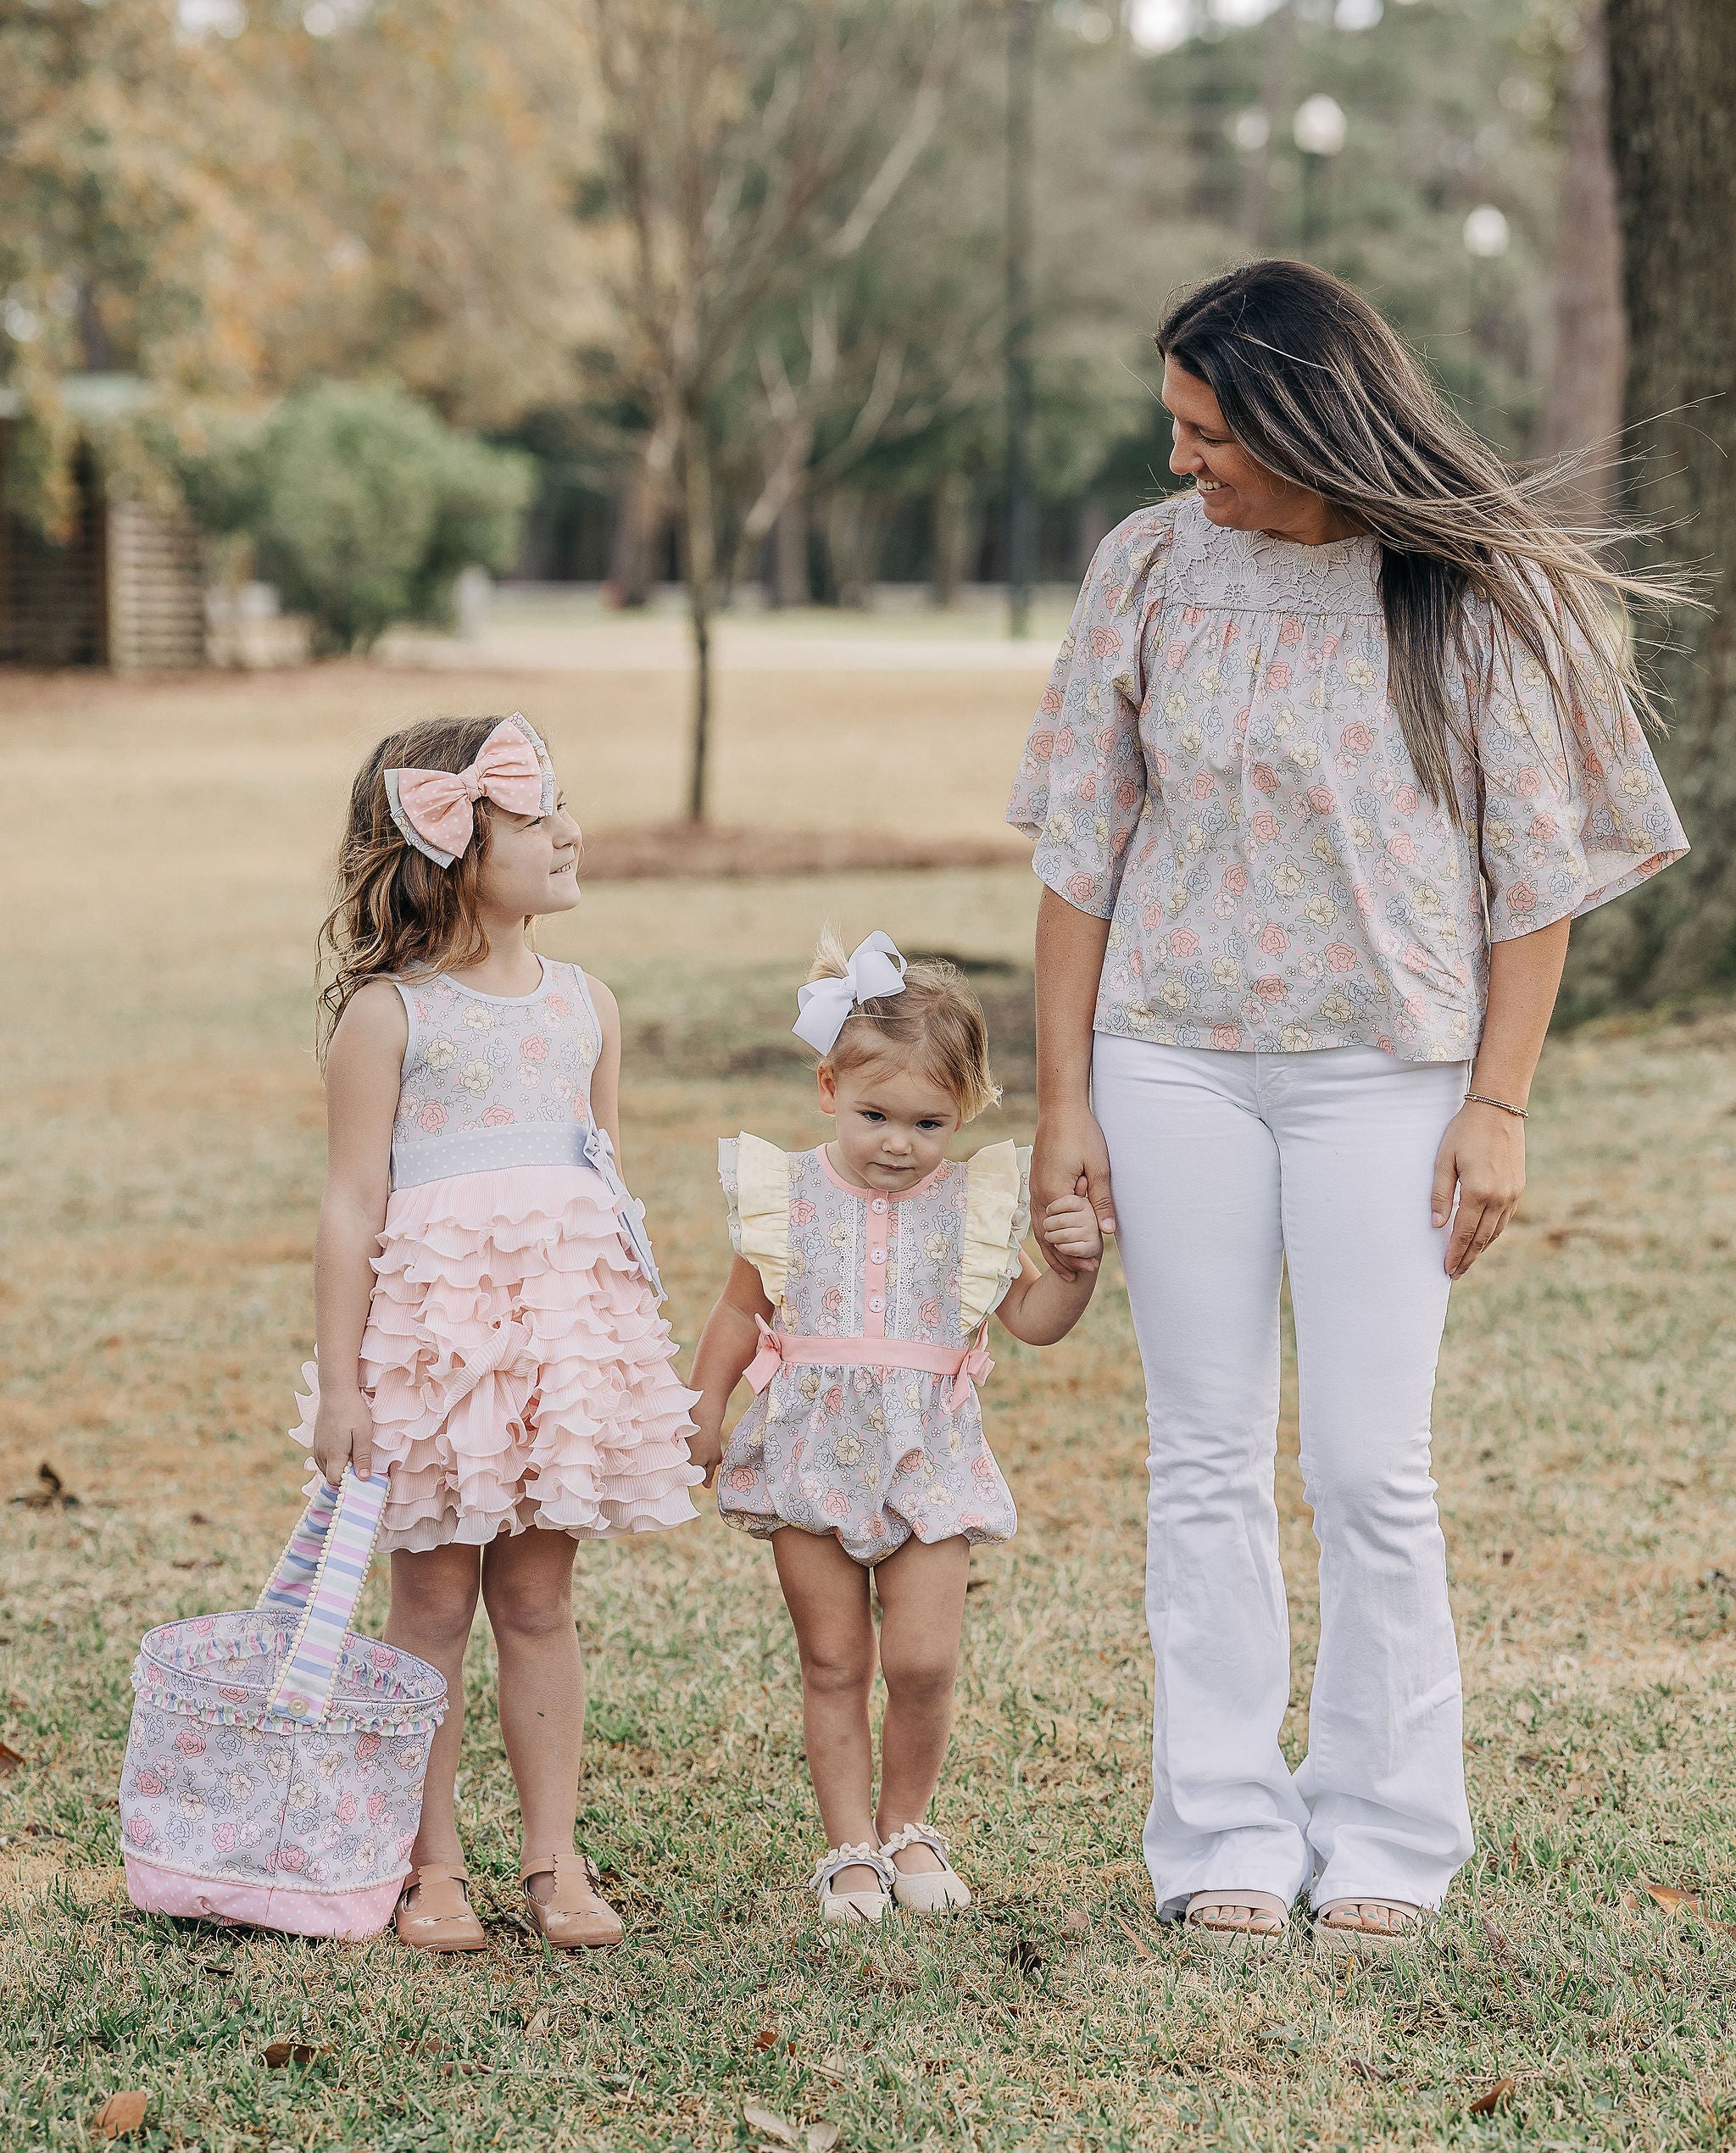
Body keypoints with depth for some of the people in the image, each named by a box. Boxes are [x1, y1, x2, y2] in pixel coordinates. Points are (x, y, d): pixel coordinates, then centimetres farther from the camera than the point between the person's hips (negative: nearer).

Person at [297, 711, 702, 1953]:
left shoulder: (585, 1006, 11)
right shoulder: (389, 1014, -5)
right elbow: (354, 1205, -5)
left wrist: (632, 1347, 16)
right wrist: (340, 1381, -8)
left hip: (567, 1324, 4)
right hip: (432, 1319, -4)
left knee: (539, 1597, 8)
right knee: (434, 1600, 2)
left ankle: (554, 1857, 13)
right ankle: (434, 1867, 10)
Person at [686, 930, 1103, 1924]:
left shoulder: (975, 1205, 0)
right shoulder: (787, 1197, -1)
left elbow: (1035, 1318, 4)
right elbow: (740, 1315, 9)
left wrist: (1078, 1262, -13)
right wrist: (702, 1417, 7)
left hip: (928, 1463, 0)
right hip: (813, 1455, 0)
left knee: (924, 1661, -5)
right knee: (834, 1663, 5)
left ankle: (907, 1824, 18)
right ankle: (852, 1846, 15)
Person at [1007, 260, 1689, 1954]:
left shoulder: (1476, 598, -5)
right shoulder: (1151, 568, 1)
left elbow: (1534, 868, -1)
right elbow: (1081, 842, 4)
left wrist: (1498, 1103, -6)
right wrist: (1062, 1097, 1)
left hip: (1385, 1069, -2)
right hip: (1172, 1061, 2)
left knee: (1370, 1472, -3)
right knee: (1206, 1461, 4)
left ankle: (1382, 1838, 12)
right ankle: (1225, 1835, 12)